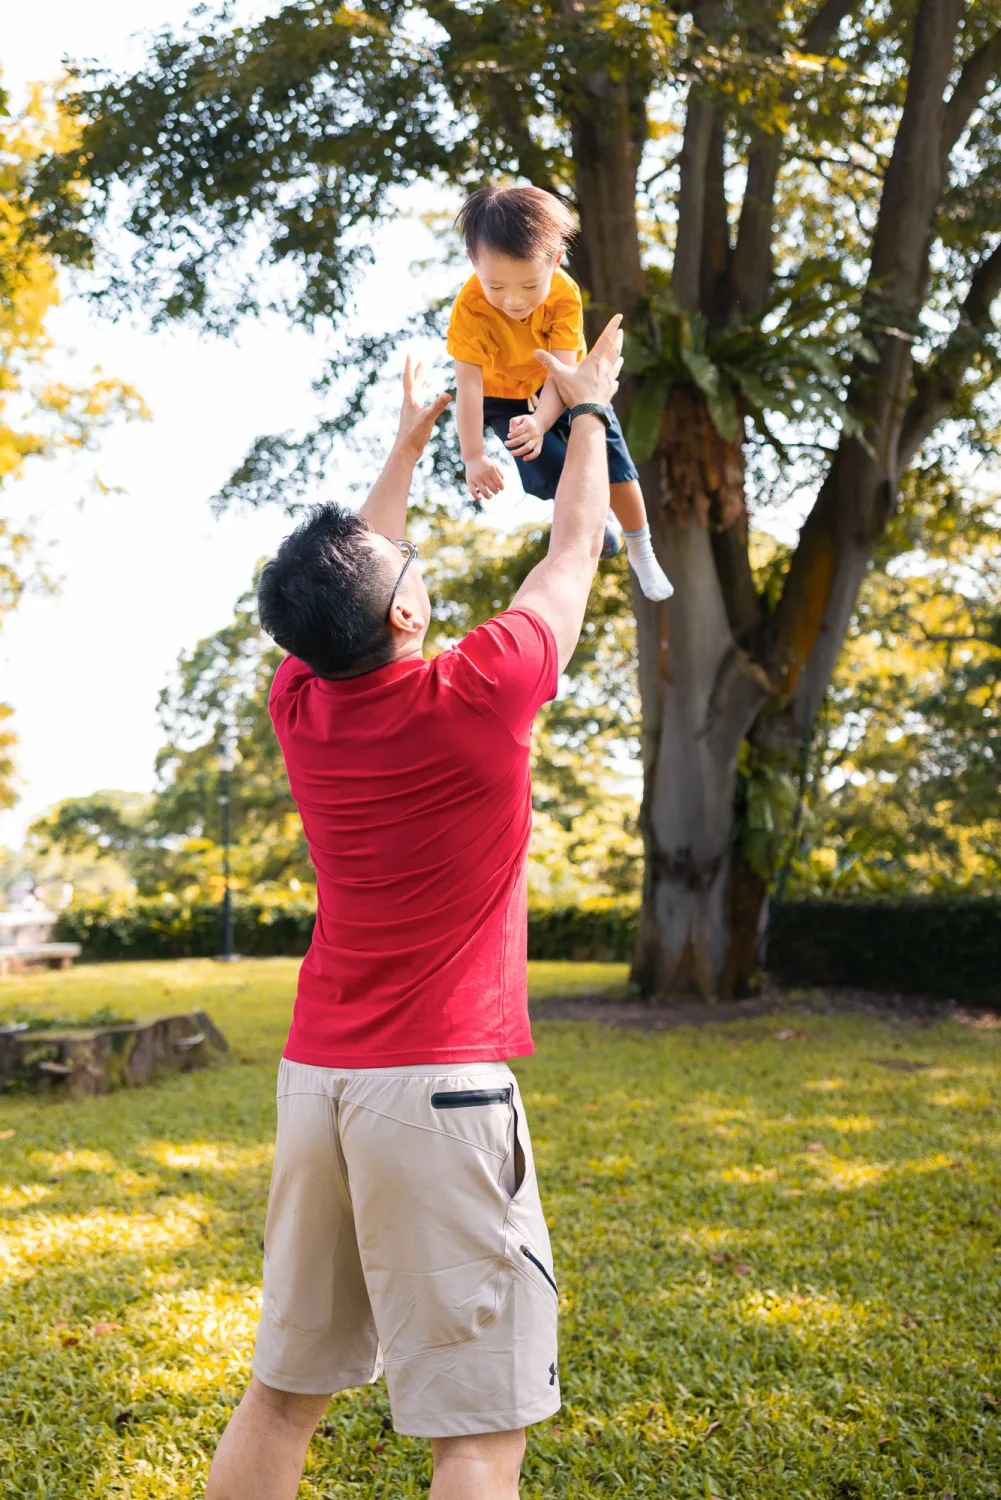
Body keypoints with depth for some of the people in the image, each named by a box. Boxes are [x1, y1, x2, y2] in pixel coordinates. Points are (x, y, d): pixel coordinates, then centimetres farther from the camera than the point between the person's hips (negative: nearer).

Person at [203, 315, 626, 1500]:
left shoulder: (300, 705, 1)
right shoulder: (475, 696, -12)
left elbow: (354, 577, 22)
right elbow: (573, 554, 5)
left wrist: (408, 446, 34)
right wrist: (588, 409, 20)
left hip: (314, 1077, 7)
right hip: (442, 1086, -6)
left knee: (282, 1394, 14)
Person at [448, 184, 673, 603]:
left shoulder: (564, 294, -32)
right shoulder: (469, 311, -36)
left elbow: (562, 369, -35)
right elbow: (468, 386, -38)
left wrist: (541, 422, -53)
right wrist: (473, 457, -46)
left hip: (563, 387, 1)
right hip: (505, 396, -1)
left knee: (611, 458, -6)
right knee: (556, 473, -11)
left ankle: (641, 552, 15)